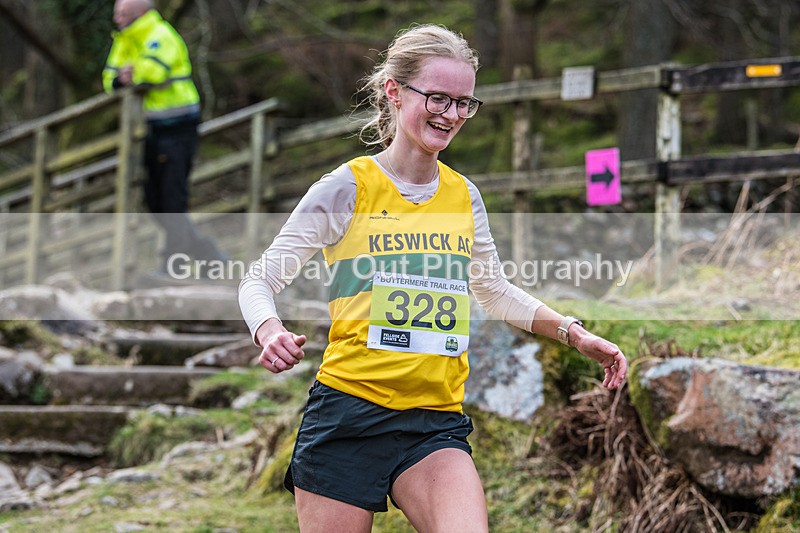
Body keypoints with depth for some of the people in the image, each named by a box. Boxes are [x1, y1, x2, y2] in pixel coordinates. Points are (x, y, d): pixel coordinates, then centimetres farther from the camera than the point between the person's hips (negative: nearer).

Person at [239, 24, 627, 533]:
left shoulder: (464, 195, 11)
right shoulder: (347, 187, -3)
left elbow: (494, 290, 27)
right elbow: (259, 281, 1)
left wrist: (574, 332, 15)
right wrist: (271, 333, -20)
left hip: (436, 425, 3)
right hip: (347, 413, -3)